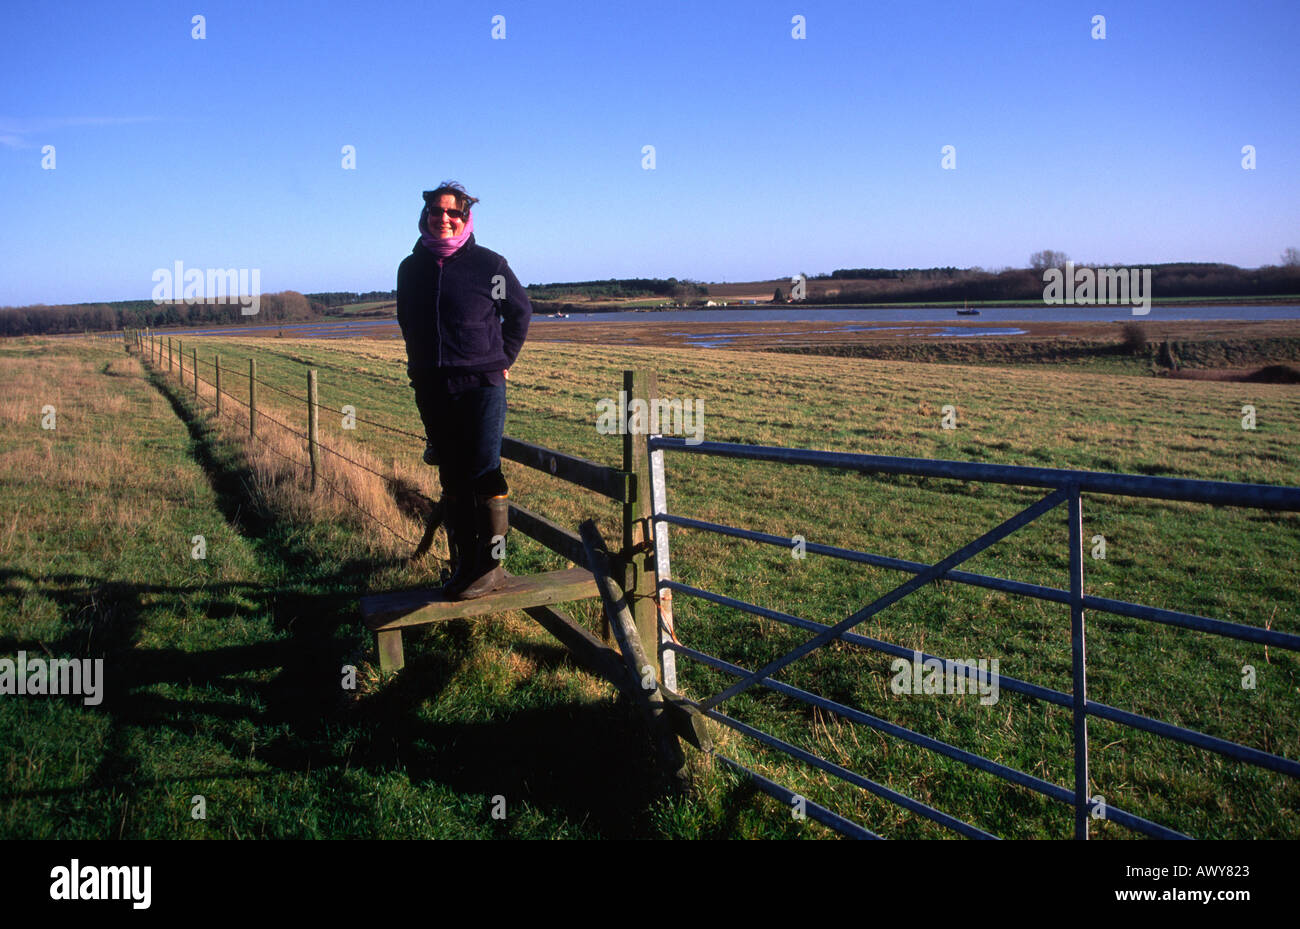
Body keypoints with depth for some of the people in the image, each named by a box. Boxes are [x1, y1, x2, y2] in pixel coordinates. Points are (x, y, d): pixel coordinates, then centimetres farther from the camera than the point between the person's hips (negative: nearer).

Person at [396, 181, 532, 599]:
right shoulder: (411, 268, 9)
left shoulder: (487, 264, -3)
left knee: (484, 475, -9)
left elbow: (520, 310, 9)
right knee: (452, 480, 9)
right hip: (432, 389, 4)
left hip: (481, 385, -4)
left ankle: (491, 564, -1)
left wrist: (502, 360, 7)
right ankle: (463, 564, 16)